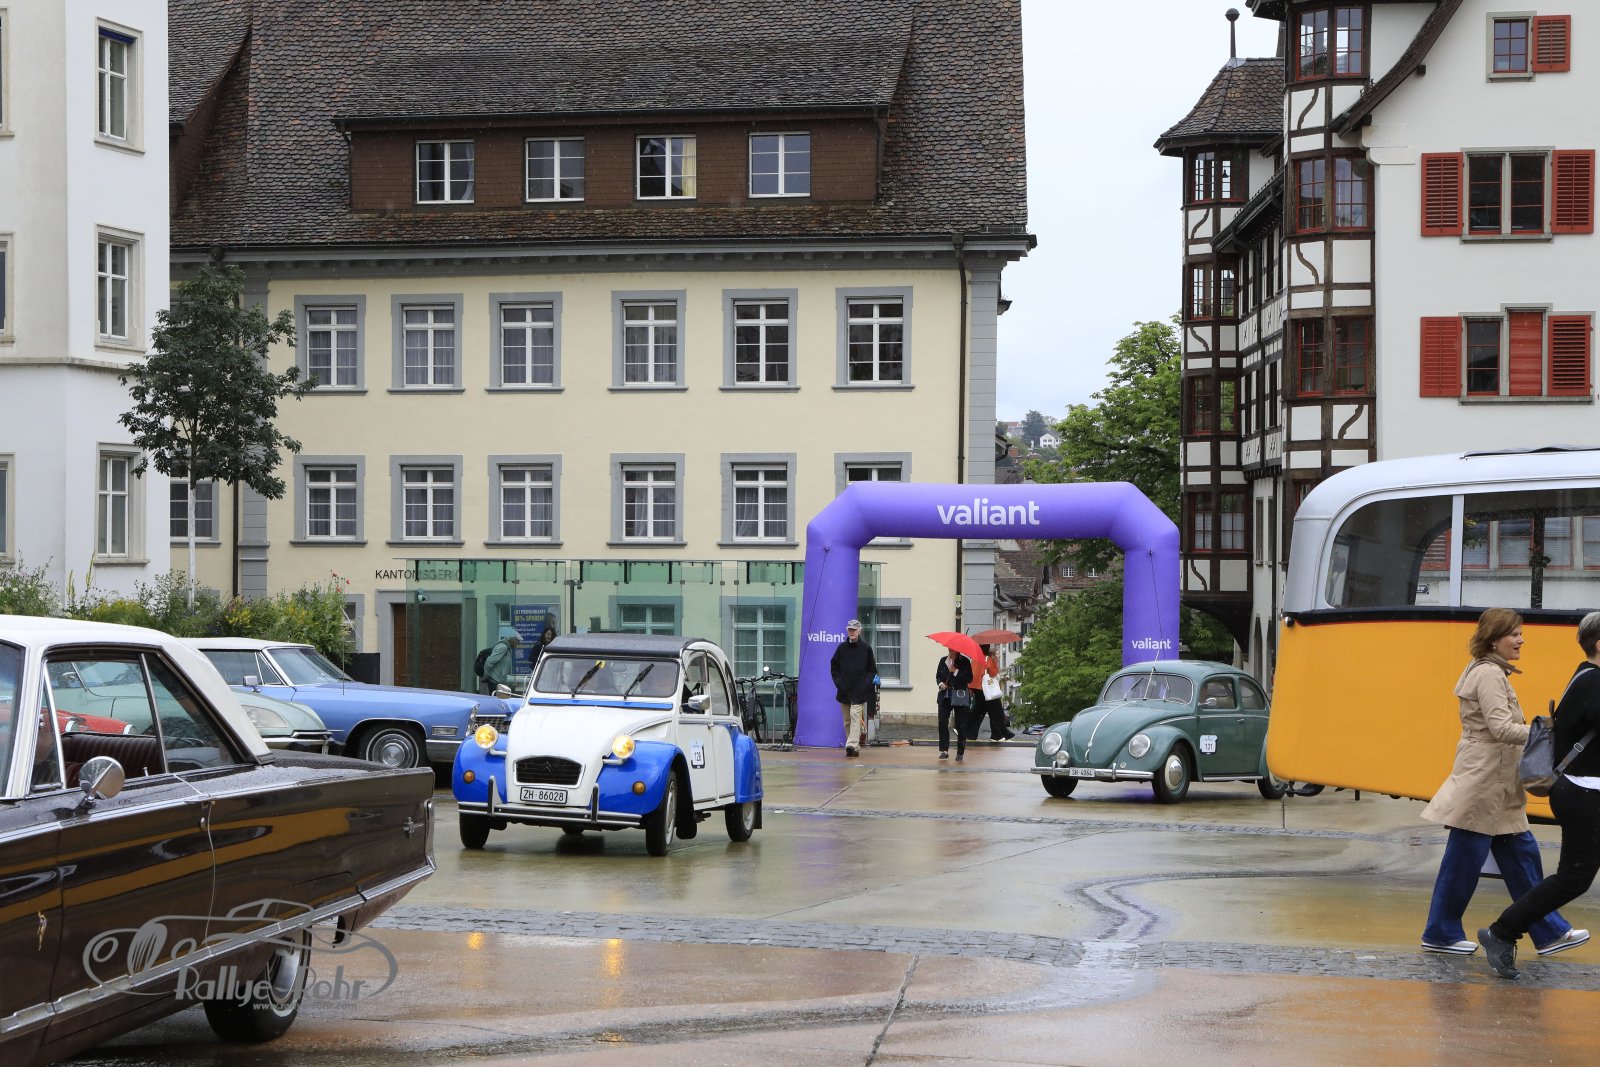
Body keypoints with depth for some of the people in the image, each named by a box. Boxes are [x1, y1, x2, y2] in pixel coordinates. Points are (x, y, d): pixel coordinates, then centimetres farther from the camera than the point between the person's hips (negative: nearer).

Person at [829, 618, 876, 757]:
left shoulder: (866, 648, 2)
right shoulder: (842, 648, 8)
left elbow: (872, 670, 6)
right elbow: (834, 666, 13)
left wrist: (866, 684, -6)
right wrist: (838, 682, 1)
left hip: (859, 691, -3)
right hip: (844, 691, 4)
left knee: (855, 717, -15)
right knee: (847, 720, 6)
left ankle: (852, 745, -25)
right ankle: (855, 747, 13)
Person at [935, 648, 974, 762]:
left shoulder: (964, 662, -4)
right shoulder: (943, 661, 8)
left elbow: (969, 679, -11)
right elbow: (938, 675, 15)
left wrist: (955, 671, -18)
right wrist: (940, 683, -6)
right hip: (945, 696, 3)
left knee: (961, 725, 1)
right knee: (942, 722, -7)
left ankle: (960, 753, 9)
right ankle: (944, 750, -2)